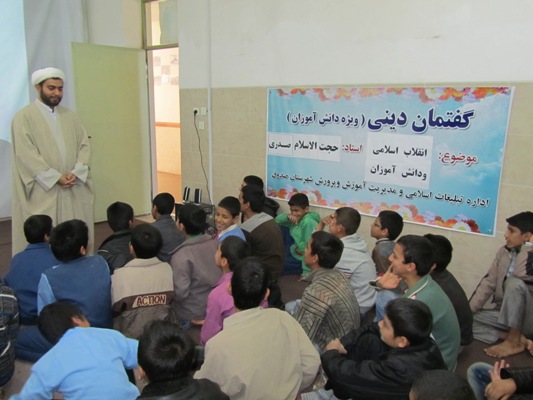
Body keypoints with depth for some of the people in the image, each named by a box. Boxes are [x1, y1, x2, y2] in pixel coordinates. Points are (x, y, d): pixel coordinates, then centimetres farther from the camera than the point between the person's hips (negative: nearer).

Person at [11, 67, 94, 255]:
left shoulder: (70, 116, 14)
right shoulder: (24, 117, -2)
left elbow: (84, 145, 7)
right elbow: (26, 154, -11)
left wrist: (76, 173, -9)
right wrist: (56, 177, -16)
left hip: (74, 188, 5)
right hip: (42, 190, -4)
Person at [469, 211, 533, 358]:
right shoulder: (503, 252, 2)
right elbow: (488, 283, 1)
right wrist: (467, 310, -4)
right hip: (505, 313, 6)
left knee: (514, 282, -32)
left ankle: (515, 341, -19)